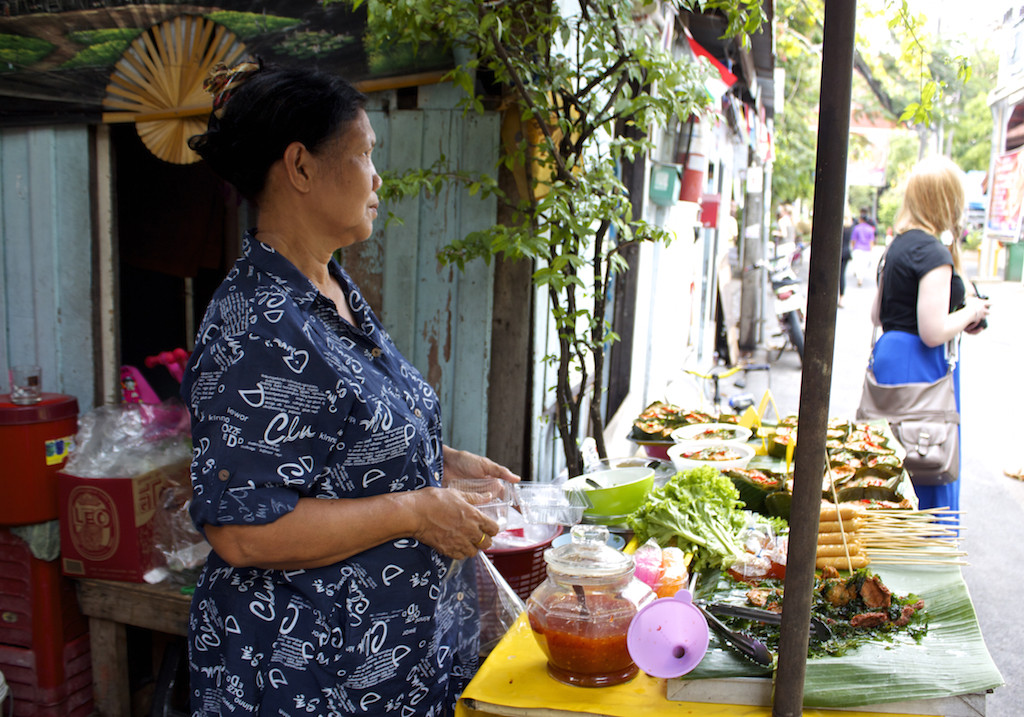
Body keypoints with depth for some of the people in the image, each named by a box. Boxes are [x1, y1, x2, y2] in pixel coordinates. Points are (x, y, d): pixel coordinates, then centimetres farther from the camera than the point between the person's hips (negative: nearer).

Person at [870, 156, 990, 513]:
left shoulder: (898, 245, 11)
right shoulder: (934, 253, -17)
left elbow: (877, 314, 18)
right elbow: (934, 332, -23)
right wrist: (971, 312, -4)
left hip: (888, 354, 10)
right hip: (921, 367, -10)